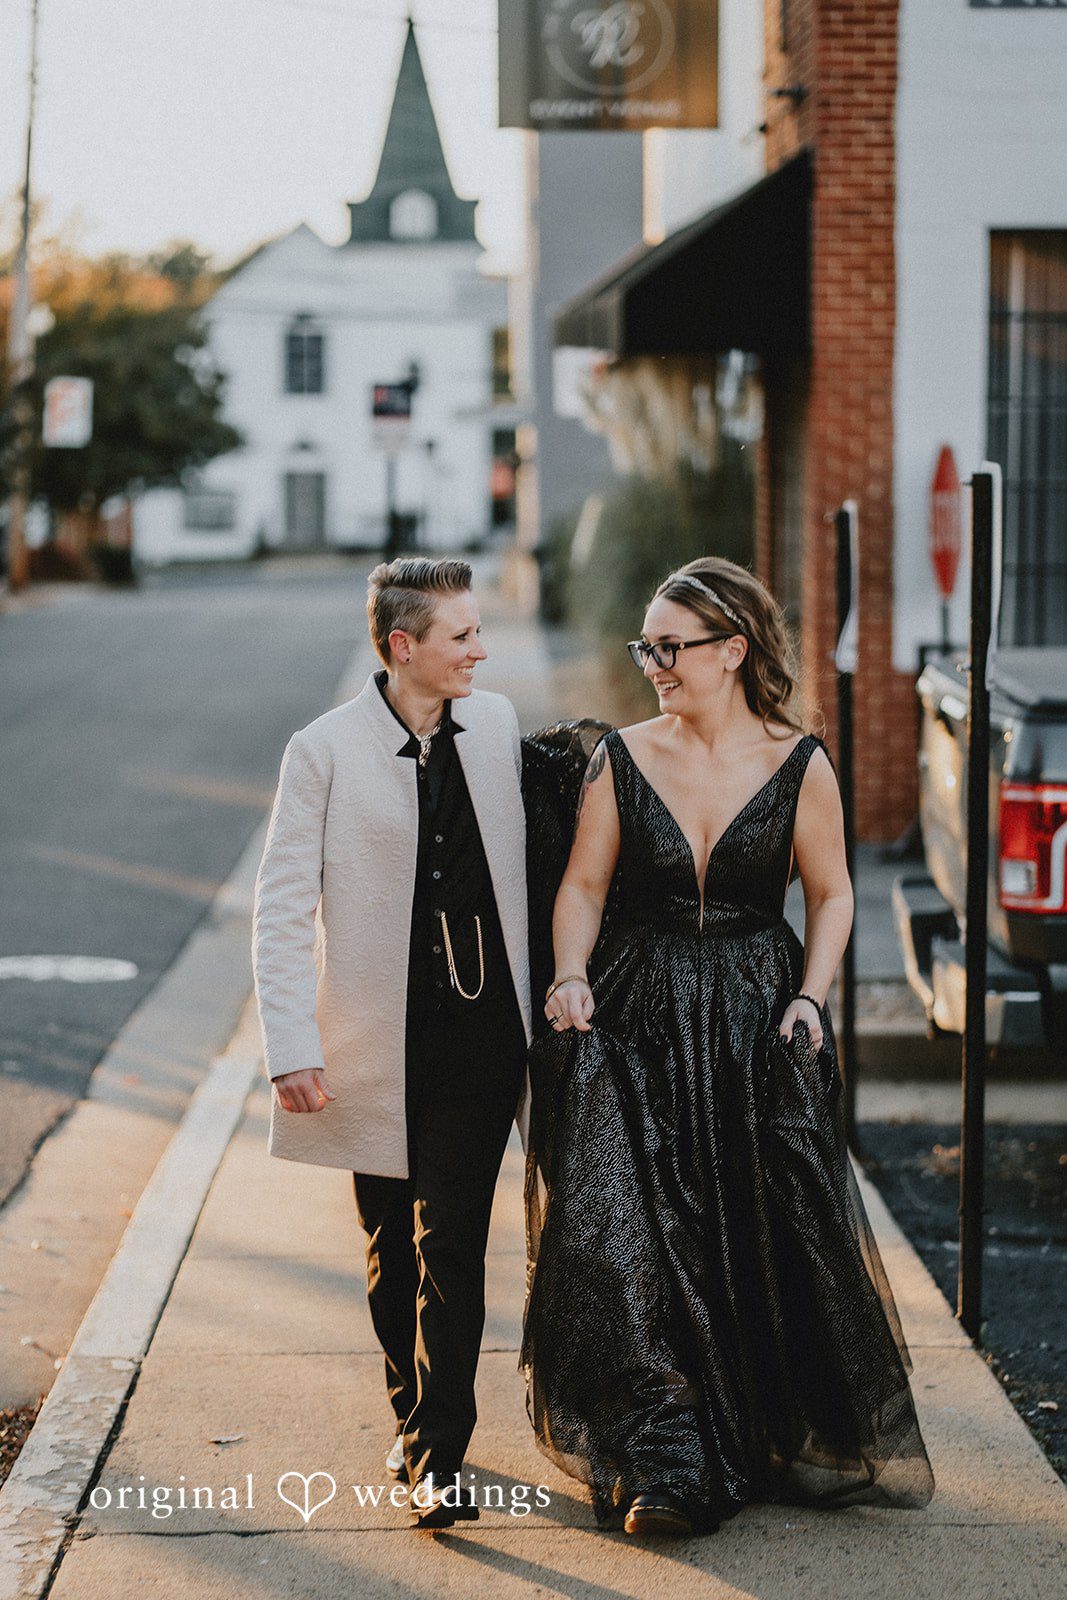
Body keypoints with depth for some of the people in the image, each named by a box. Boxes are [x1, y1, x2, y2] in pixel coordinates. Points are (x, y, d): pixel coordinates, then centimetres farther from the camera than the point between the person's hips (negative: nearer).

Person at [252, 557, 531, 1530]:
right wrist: (291, 1046, -13)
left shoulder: (496, 723, 5)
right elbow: (283, 908, -7)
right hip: (379, 1042, -1)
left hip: (481, 1033, 2)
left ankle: (437, 1458, 1)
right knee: (391, 1251, 12)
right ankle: (415, 1417, 31)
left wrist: (542, 990, 14)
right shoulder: (325, 751, -7)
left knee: (452, 1248, -3)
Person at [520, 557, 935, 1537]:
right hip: (637, 1024, 1)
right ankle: (664, 1463, 0)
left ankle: (798, 1443, 23)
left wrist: (810, 996, -7)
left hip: (757, 1021, 0)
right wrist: (572, 977, -13)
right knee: (631, 1235, -7)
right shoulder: (622, 760, 0)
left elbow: (830, 893, 5)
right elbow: (584, 886, 2)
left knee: (772, 1235, 2)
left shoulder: (799, 766, -3)